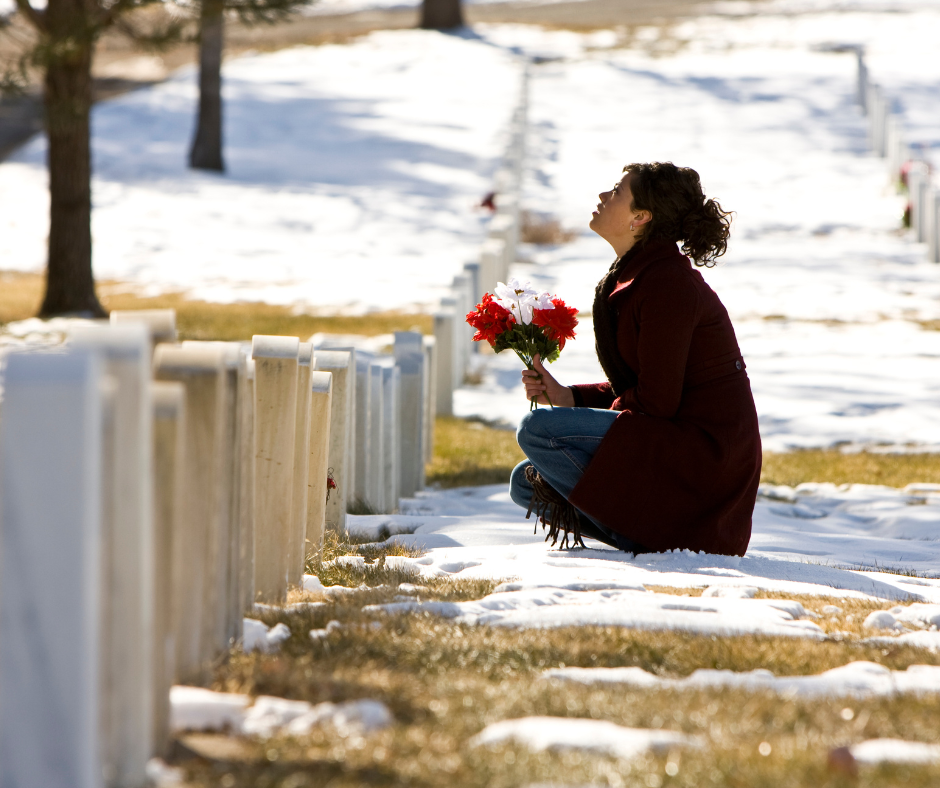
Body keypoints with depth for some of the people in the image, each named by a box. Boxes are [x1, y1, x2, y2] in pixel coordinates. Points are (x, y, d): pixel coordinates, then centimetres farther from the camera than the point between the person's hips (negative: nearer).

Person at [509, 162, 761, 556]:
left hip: (701, 456, -10)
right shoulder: (632, 276, 13)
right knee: (527, 482, 11)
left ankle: (647, 537, -11)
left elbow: (655, 401, -20)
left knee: (537, 431, -21)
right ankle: (656, 537, 6)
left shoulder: (667, 284, -19)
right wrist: (569, 397, 2)